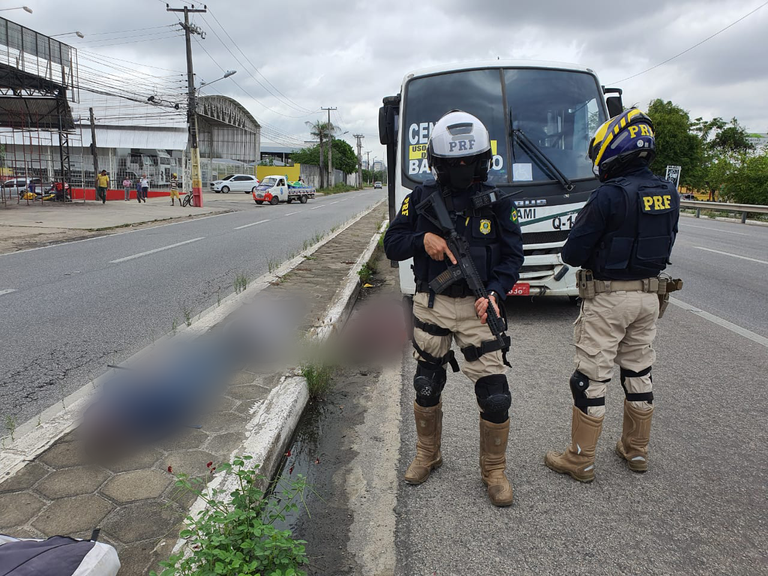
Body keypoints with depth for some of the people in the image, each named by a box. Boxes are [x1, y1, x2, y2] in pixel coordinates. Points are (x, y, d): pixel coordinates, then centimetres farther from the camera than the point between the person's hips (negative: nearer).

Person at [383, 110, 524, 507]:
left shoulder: (497, 201, 1)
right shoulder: (421, 198, 3)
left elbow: (512, 255, 0)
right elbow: (392, 244, 5)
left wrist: (494, 293, -17)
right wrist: (423, 238, -15)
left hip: (477, 307, -1)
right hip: (431, 305, 2)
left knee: (495, 395, -5)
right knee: (426, 388, 13)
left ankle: (494, 471, 20)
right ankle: (427, 456, 39)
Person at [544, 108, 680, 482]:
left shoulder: (608, 195, -20)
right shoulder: (668, 194, 3)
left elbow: (572, 253, -17)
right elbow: (664, 245, 14)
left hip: (607, 298, -7)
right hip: (649, 295, 7)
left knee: (591, 378, 3)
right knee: (639, 373, 19)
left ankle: (580, 460, 14)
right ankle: (636, 451, 33)